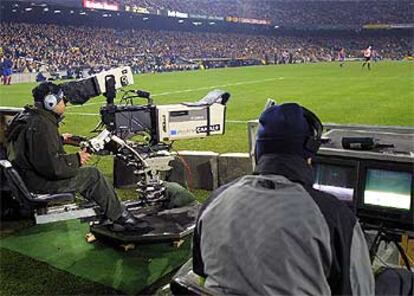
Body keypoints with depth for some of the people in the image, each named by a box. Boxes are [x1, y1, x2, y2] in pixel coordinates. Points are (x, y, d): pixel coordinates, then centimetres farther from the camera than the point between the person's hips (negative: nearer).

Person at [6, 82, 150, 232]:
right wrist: (76, 159, -16)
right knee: (93, 175, -7)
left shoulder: (27, 116, 8)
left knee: (83, 171, 15)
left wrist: (60, 139, 23)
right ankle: (121, 218, 6)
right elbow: (52, 166, -30)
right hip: (40, 182, -11)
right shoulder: (42, 125, -26)